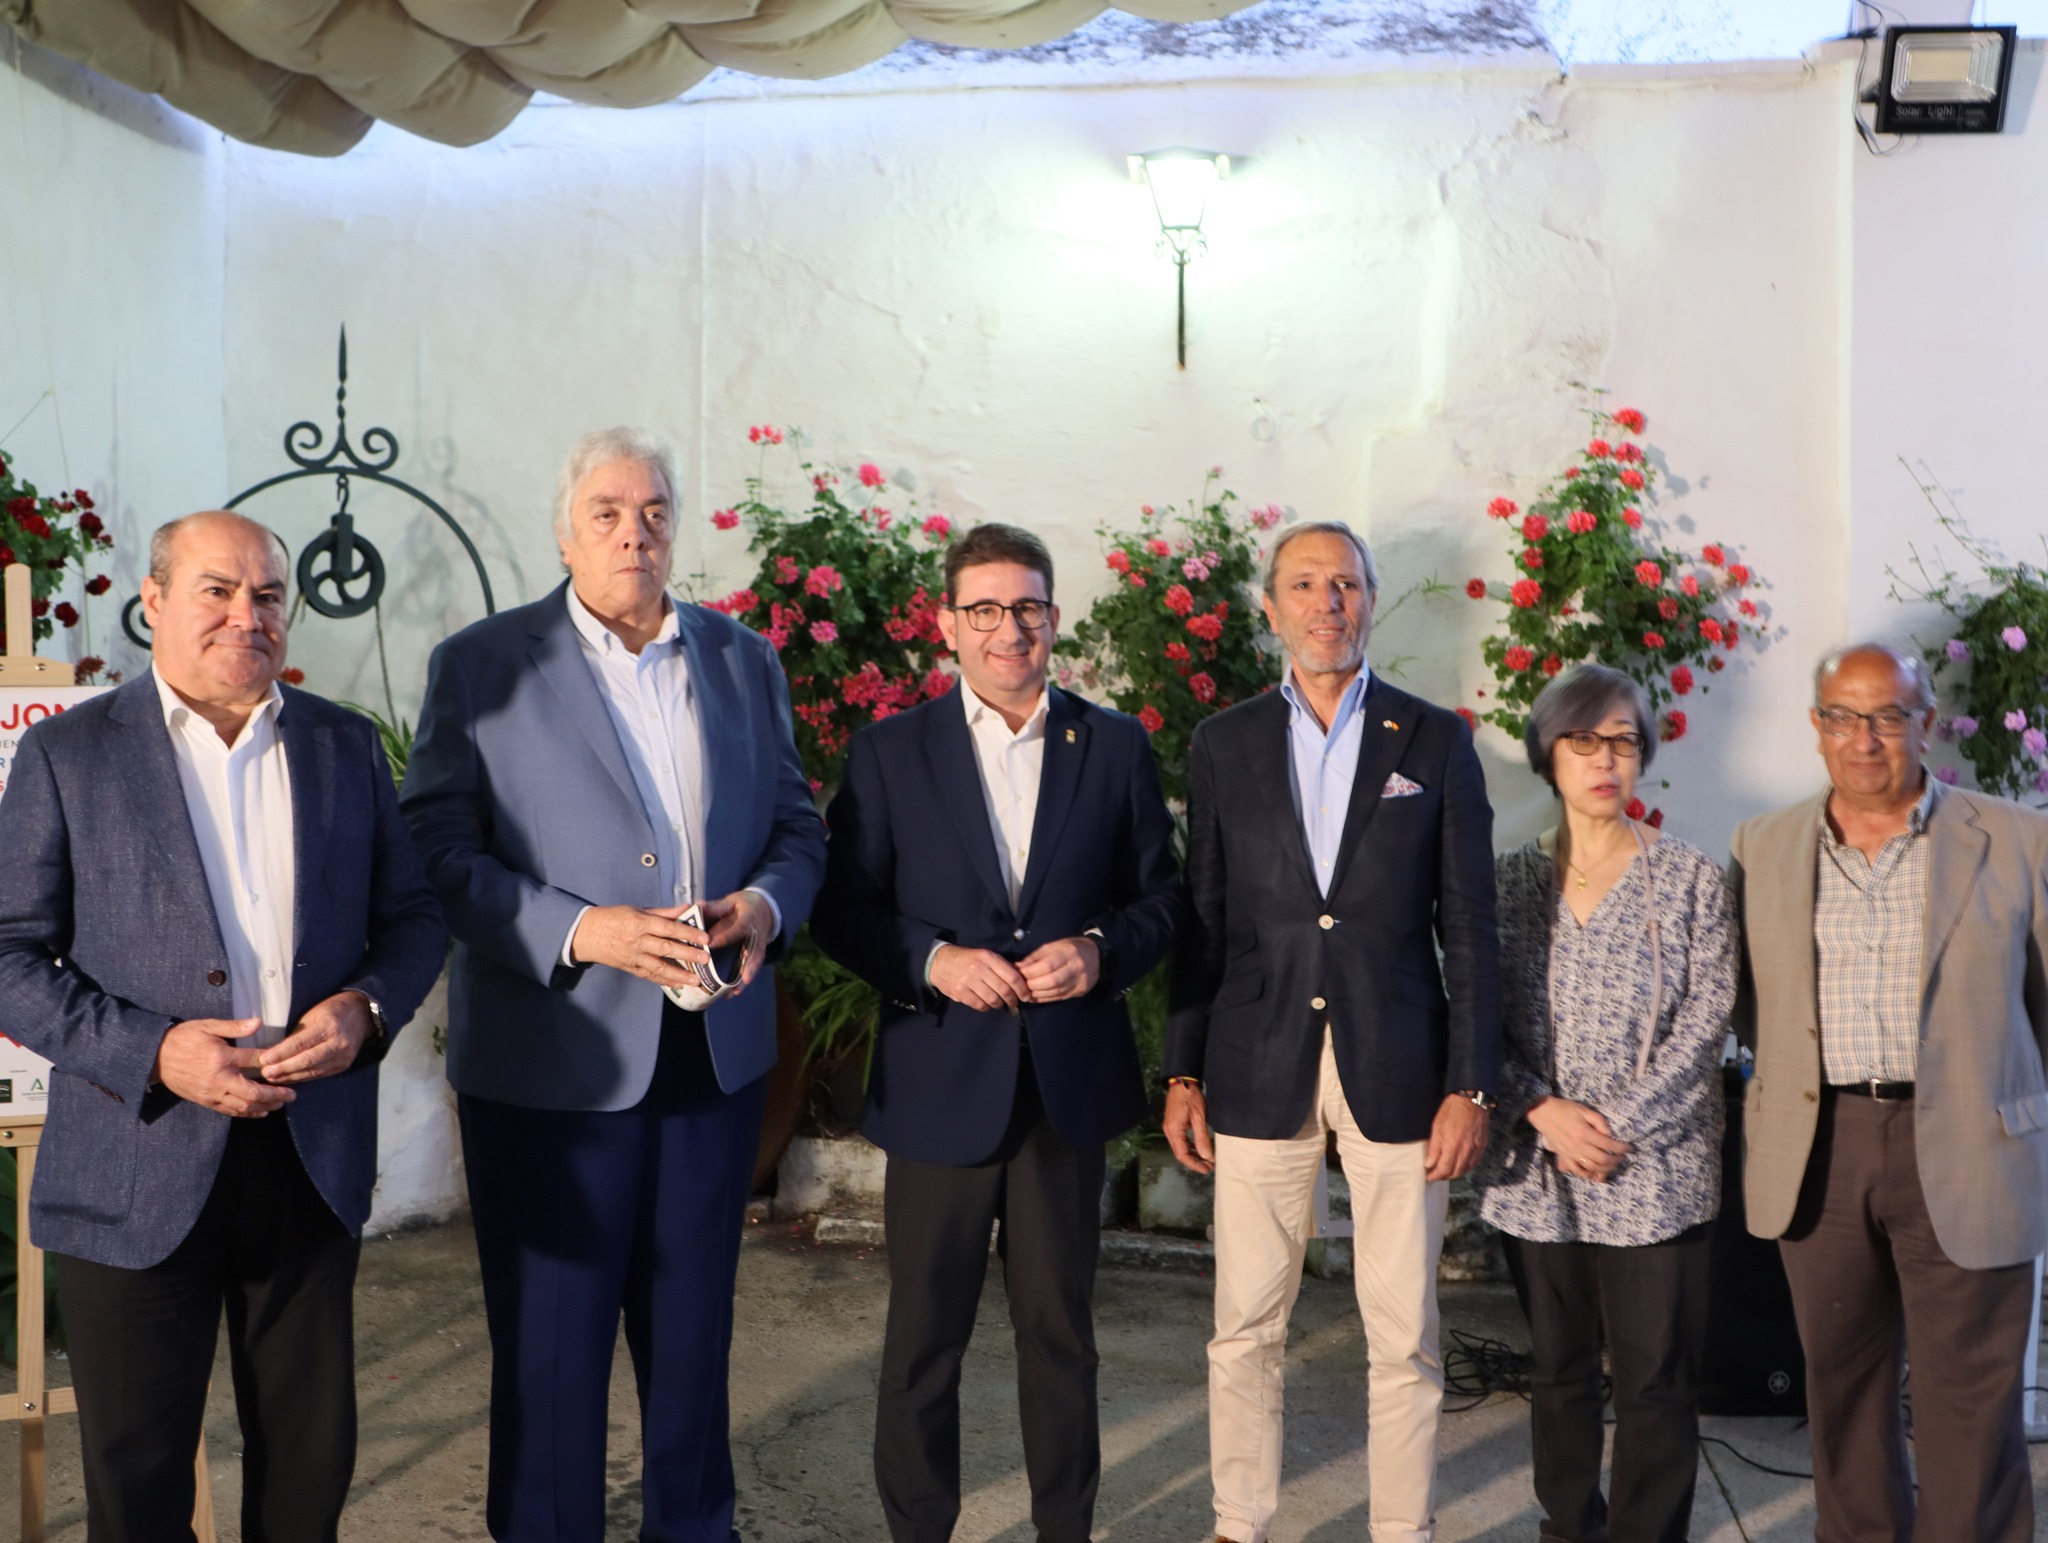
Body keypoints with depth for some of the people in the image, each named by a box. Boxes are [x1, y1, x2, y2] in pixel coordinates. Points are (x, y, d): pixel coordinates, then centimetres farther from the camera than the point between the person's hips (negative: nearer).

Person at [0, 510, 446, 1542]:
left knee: (312, 1457, 14)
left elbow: (411, 916, 12)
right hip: (140, 1170, -2)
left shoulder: (346, 746, 8)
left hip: (314, 1158, 3)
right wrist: (155, 1054, -17)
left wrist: (367, 1009, -9)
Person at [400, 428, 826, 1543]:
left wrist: (766, 903, -10)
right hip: (549, 1062, -4)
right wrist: (580, 931, -21)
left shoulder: (745, 662, 10)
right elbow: (440, 851, -9)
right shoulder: (480, 666, -3)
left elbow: (797, 827, 12)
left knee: (692, 1328, 18)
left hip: (716, 1055, 4)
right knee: (551, 1340, 7)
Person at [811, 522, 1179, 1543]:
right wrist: (933, 961, -16)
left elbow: (1160, 898, 7)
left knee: (1060, 1327, 14)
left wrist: (1101, 950, -12)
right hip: (939, 1085, -1)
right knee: (924, 1334, 9)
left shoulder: (1115, 747, 4)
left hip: (1069, 1083, 1)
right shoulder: (890, 753, 0)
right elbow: (843, 911, 0)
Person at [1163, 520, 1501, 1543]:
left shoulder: (1434, 741, 4)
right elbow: (1203, 918, 7)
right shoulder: (1224, 743, 7)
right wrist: (1184, 1076, 4)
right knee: (1245, 1329, 8)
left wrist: (1471, 1085, -3)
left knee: (1404, 1337, 5)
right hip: (1260, 1067, 1)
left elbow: (1468, 925, 2)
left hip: (1396, 1067, -1)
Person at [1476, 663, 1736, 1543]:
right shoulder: (1510, 881, 6)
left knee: (1657, 1380, 0)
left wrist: (1618, 1128, -13)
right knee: (1558, 1370, 13)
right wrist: (1545, 1113, -12)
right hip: (1537, 1171, 3)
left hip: (1655, 1170, -2)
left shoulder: (1692, 879, 0)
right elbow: (1482, 1021, 3)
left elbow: (1703, 1026, -6)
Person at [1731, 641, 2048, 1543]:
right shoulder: (1762, 847, 7)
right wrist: (1793, 1085, 5)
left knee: (1969, 1395, 2)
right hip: (1818, 1154, 3)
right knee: (1843, 1384, 13)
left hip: (1963, 1157, -2)